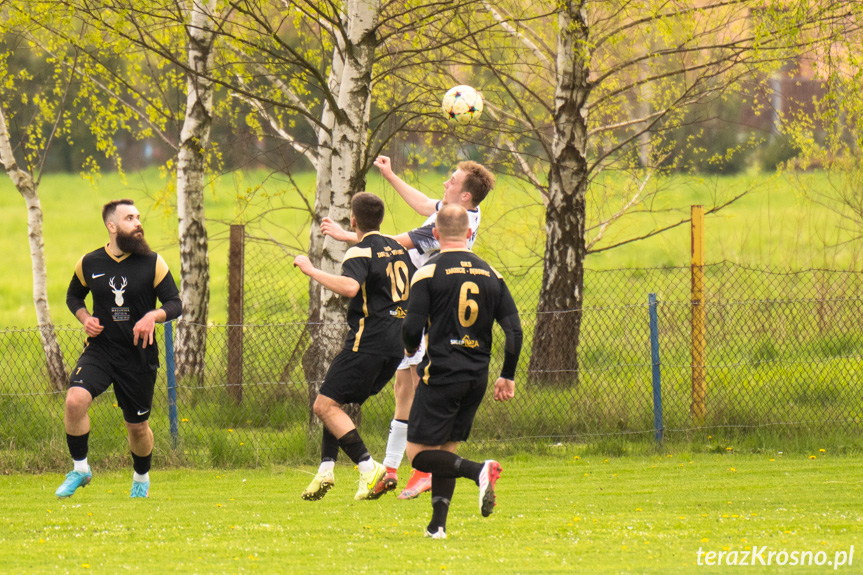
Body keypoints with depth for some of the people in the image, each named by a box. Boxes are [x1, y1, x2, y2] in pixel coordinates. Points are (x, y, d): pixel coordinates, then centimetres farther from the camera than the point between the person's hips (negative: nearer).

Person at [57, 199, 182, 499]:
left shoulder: (153, 263, -3)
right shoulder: (89, 263, 0)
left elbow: (175, 303, -2)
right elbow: (73, 296, 18)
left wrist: (152, 316, -23)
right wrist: (85, 318, -2)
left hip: (139, 355, 0)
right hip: (100, 350, 0)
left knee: (138, 426, 10)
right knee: (75, 400, -25)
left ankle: (141, 478, 39)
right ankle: (80, 469, -7)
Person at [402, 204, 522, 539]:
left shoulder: (428, 273, -7)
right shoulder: (491, 274, 7)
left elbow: (412, 328, -12)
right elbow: (514, 330, 4)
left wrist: (411, 349, 11)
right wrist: (507, 377, 12)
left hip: (441, 373, -5)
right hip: (477, 379, 5)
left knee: (419, 453, -2)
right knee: (447, 447, 16)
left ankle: (478, 471, -24)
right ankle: (438, 524, 6)